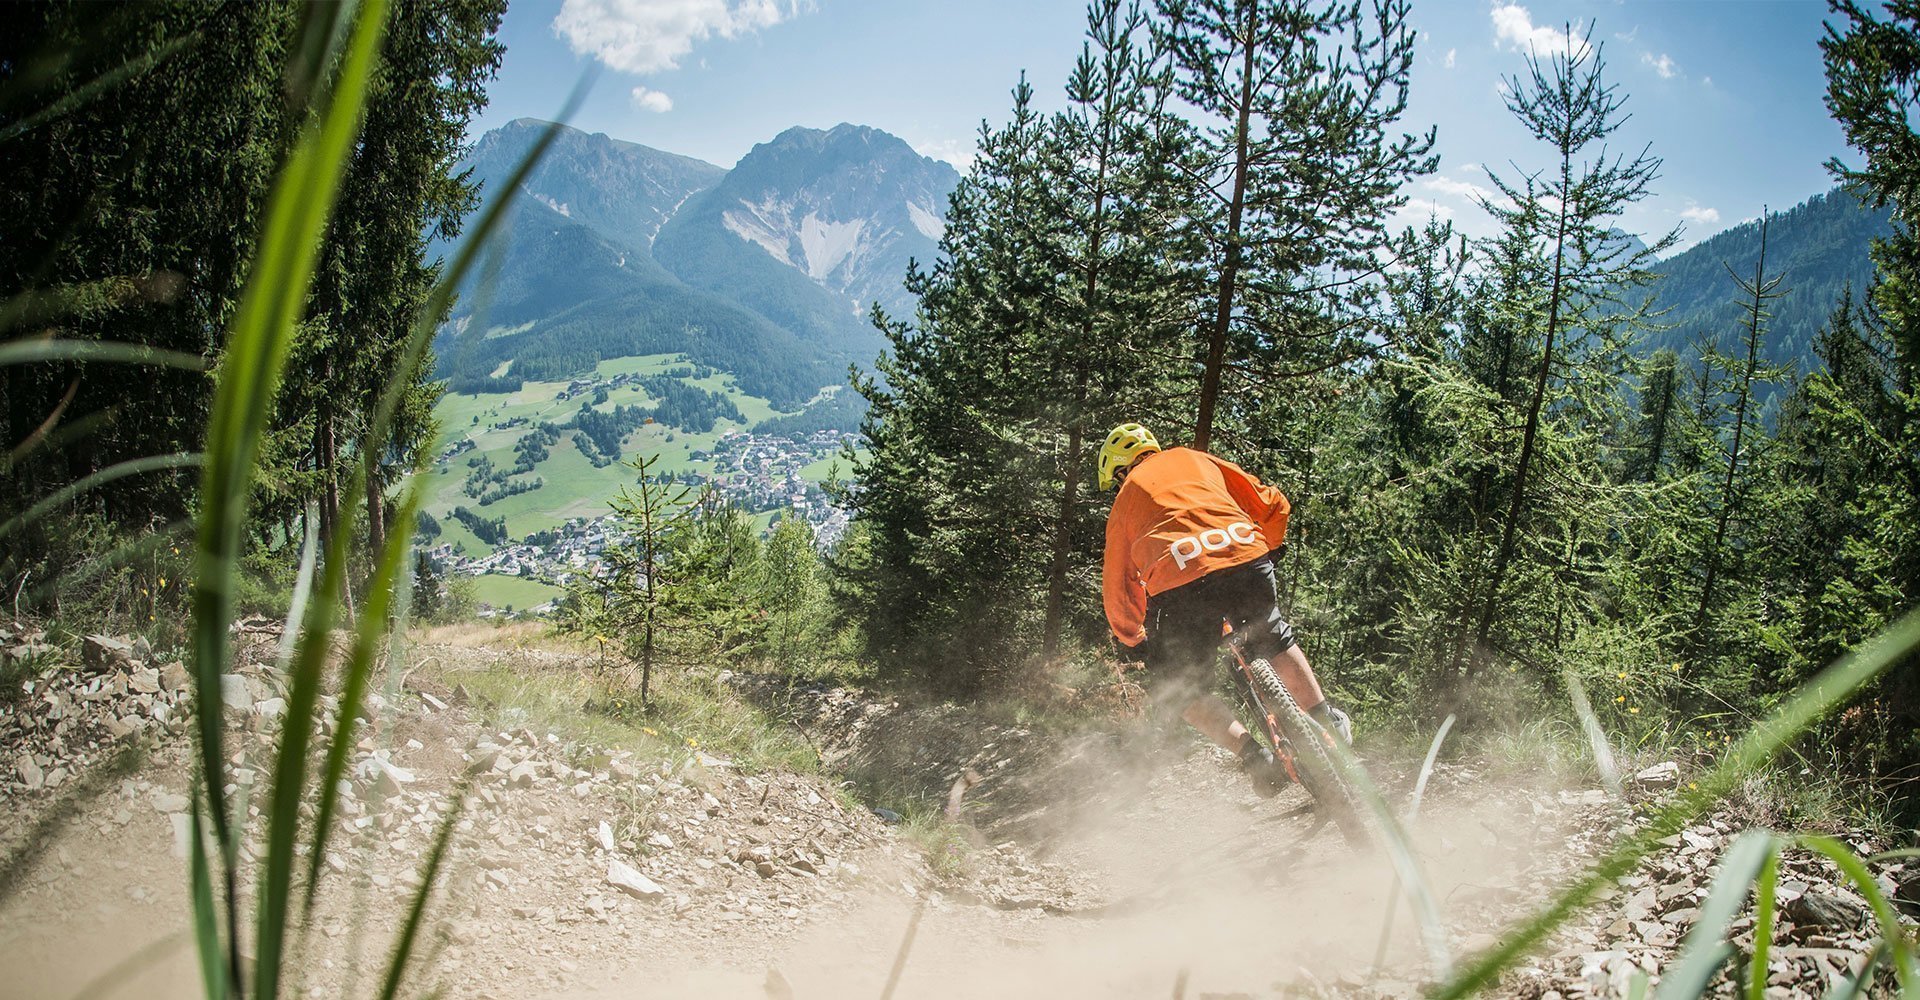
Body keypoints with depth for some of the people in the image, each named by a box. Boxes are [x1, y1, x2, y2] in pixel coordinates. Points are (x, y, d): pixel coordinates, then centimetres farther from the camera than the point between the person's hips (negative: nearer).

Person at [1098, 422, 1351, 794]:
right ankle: (1326, 720, 31)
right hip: (1246, 558, 3)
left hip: (1180, 584, -2)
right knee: (1274, 639, 33)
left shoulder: (1125, 499, 27)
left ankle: (1254, 754, -1)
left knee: (1182, 690, 16)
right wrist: (1268, 550, 45)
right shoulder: (1196, 459, 31)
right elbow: (1273, 504, 27)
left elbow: (1117, 588, 27)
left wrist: (1134, 642, 41)